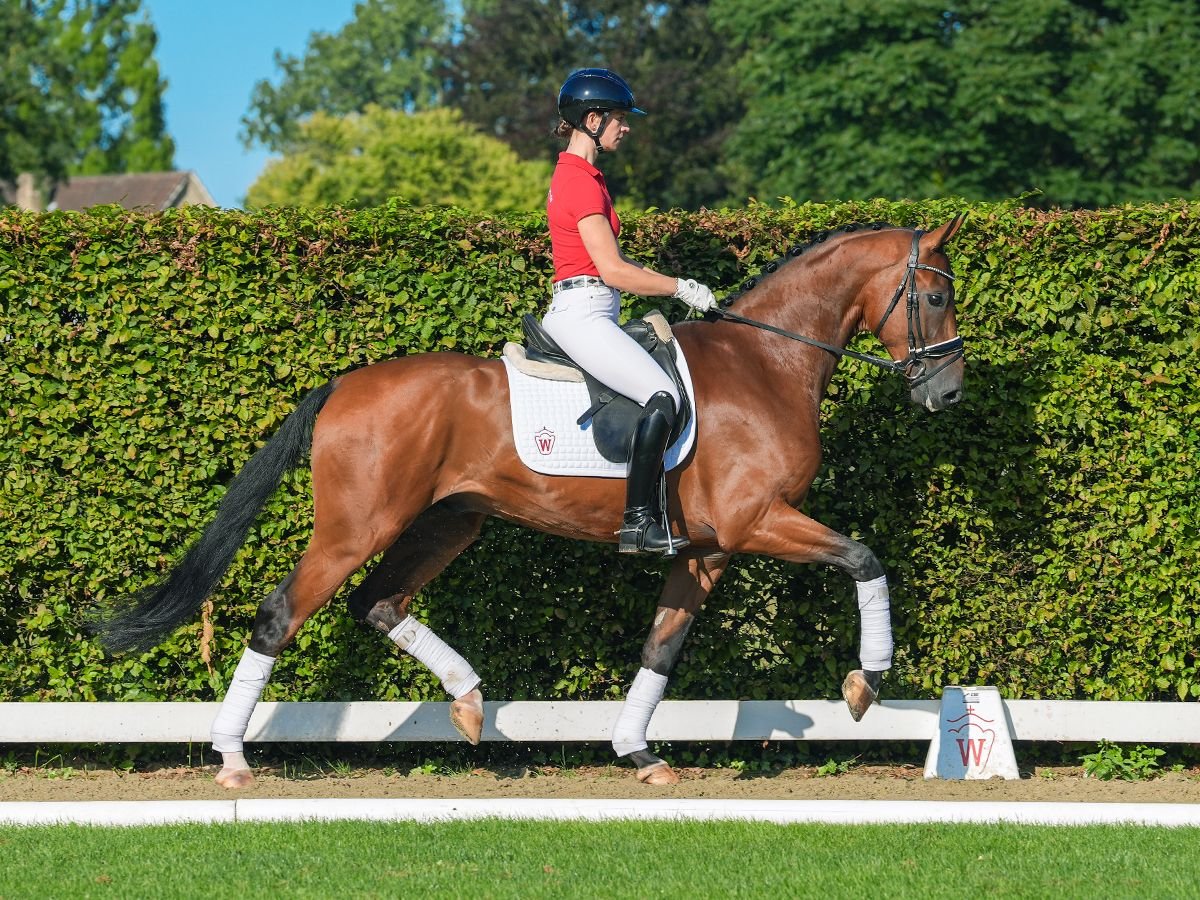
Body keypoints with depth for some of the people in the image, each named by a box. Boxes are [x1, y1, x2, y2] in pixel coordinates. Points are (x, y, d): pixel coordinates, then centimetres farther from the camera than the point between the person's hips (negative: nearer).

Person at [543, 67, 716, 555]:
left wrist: (676, 286, 12)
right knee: (663, 396, -22)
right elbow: (614, 271, -17)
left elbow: (614, 261, 21)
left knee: (662, 393, 12)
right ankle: (637, 523, -25)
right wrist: (681, 289, -7)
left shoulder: (579, 175, 18)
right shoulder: (581, 181, -14)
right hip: (582, 314, -11)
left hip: (583, 314, 11)